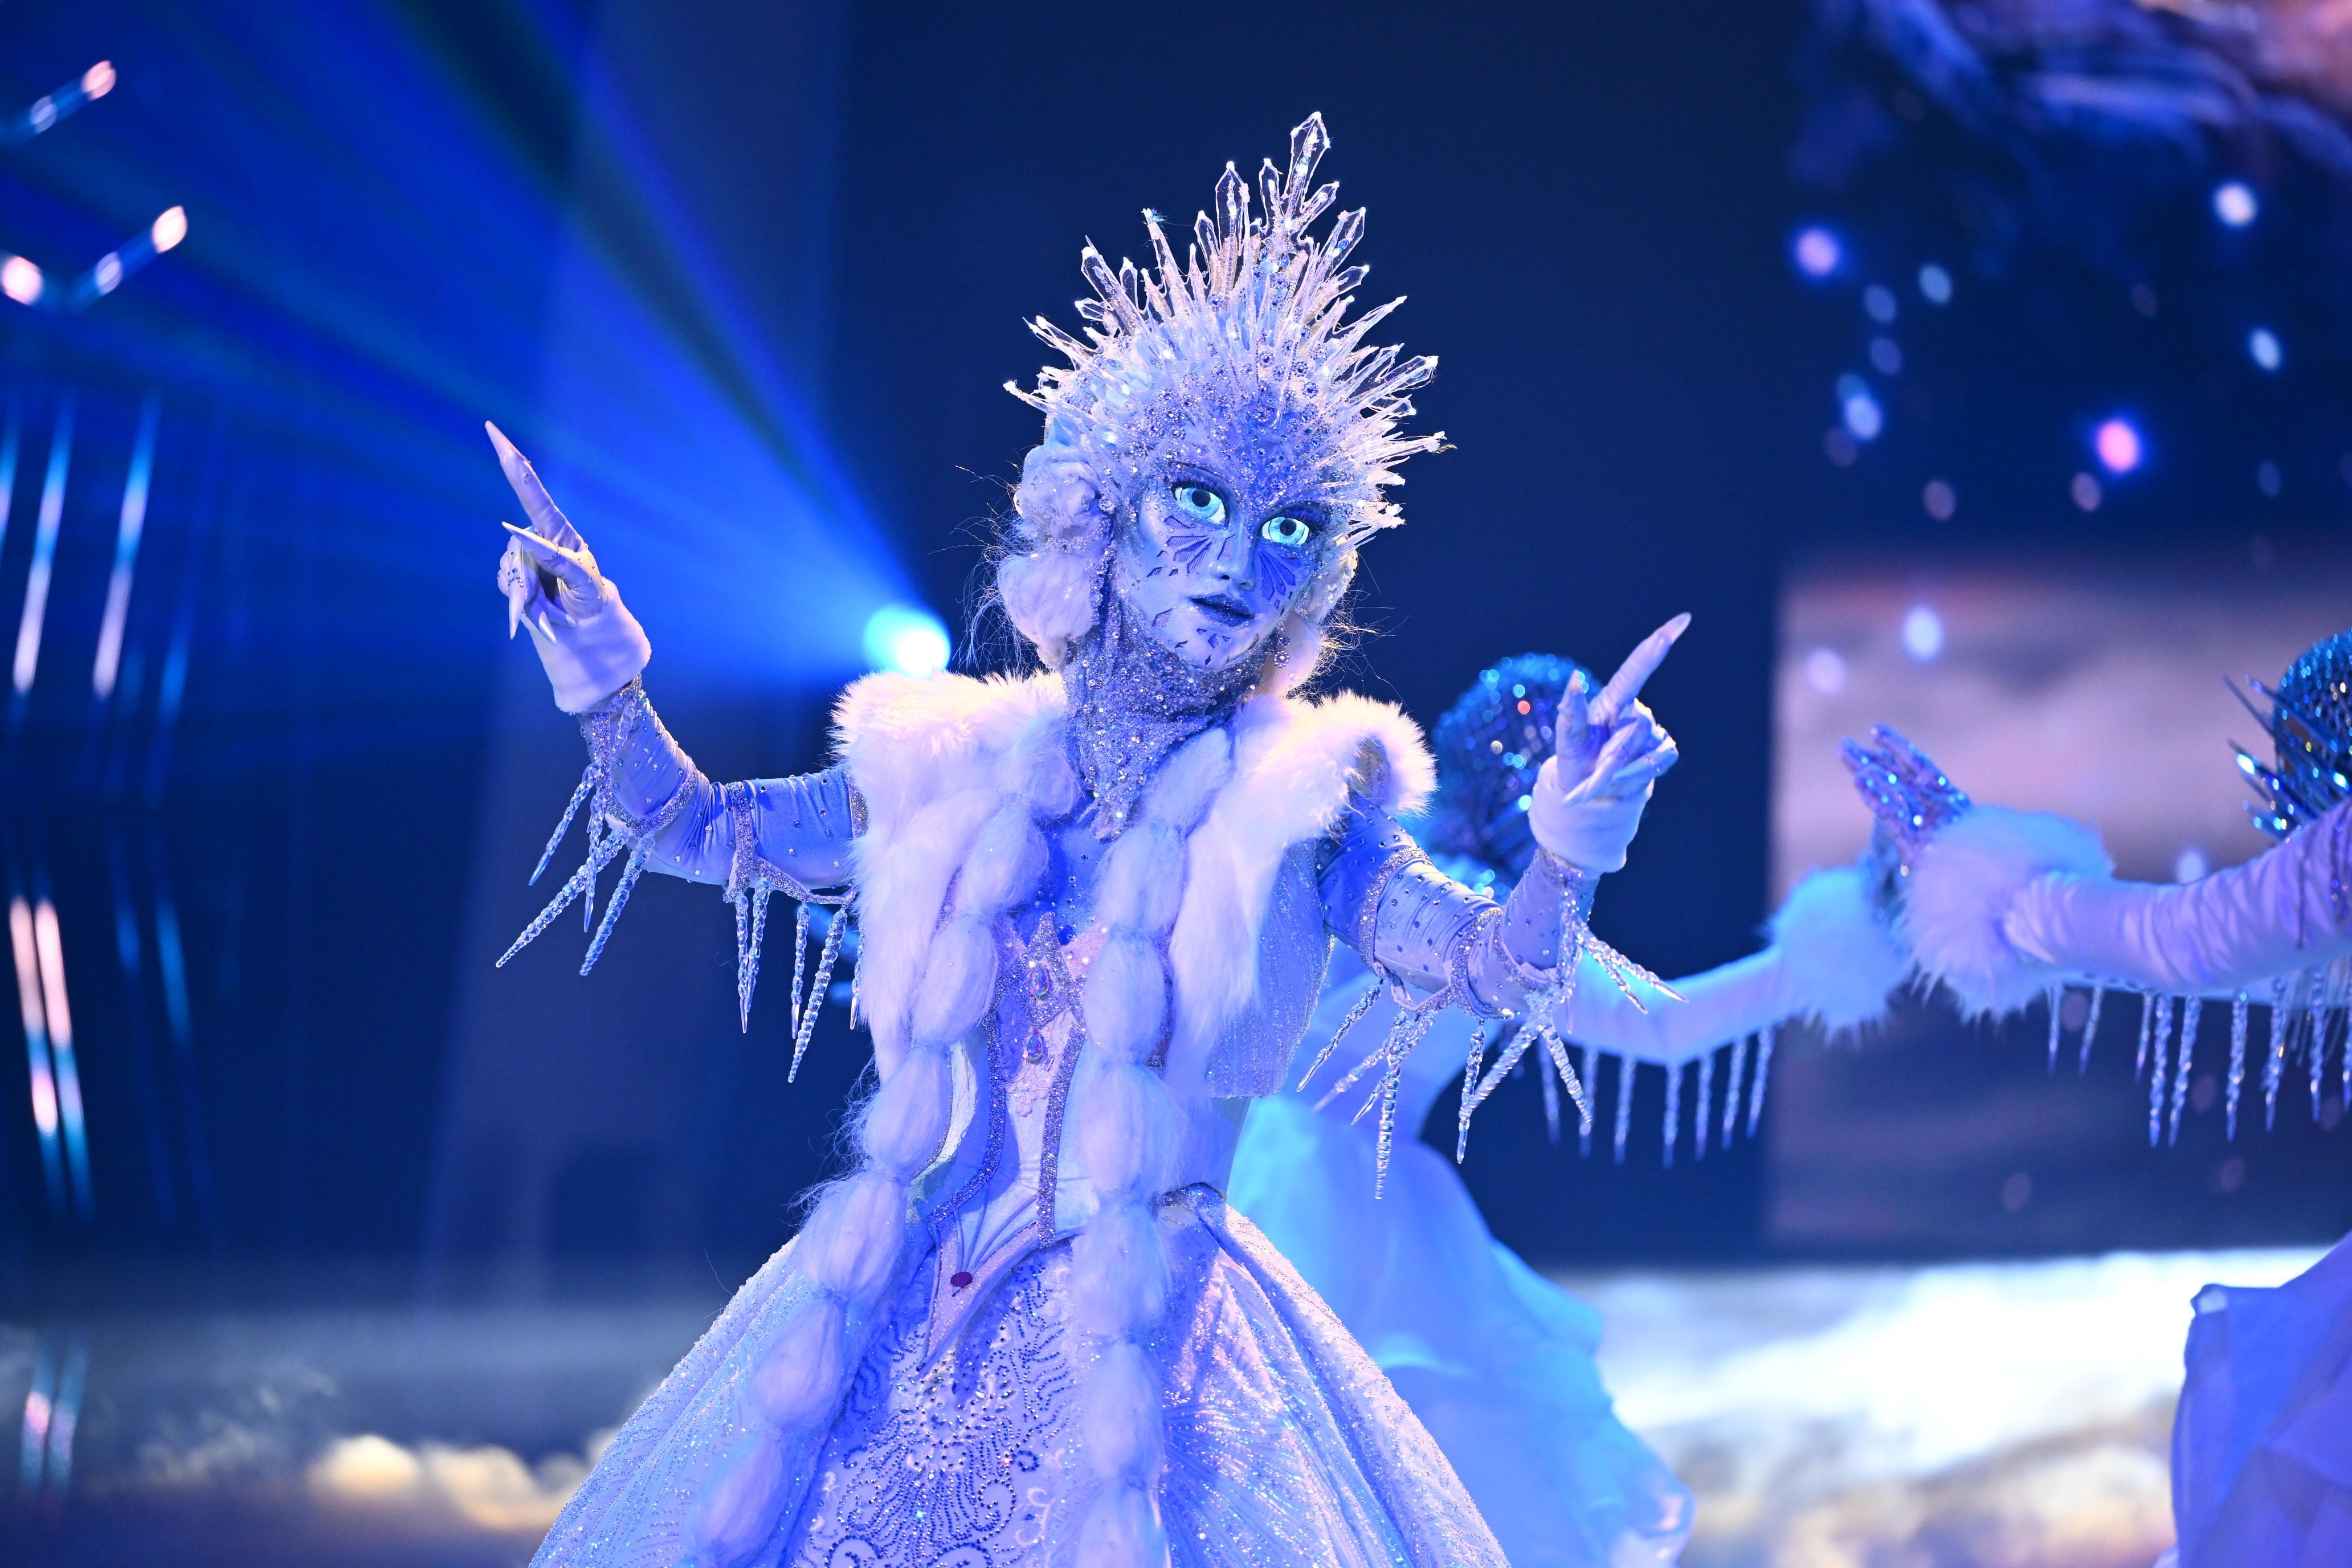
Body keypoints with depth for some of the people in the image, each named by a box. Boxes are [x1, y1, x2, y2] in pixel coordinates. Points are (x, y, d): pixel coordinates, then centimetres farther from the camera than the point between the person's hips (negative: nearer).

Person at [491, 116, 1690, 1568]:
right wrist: (609, 688, -3)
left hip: (1145, 1354, -2)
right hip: (898, 1328, 2)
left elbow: (1493, 966, -9)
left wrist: (1565, 858, -28)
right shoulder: (957, 769, 3)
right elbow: (688, 828, 13)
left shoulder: (1297, 798, -1)